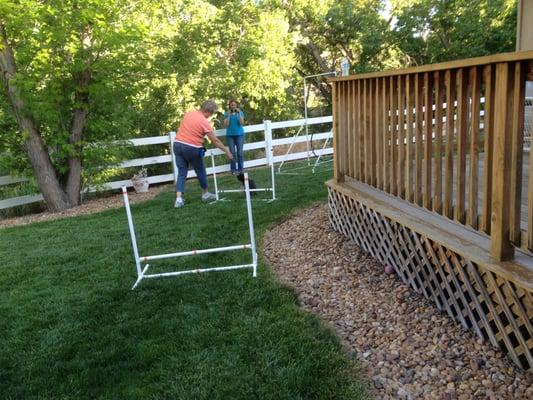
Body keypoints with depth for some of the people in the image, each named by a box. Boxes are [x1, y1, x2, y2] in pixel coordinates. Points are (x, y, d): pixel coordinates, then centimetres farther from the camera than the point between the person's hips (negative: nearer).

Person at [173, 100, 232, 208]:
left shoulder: (188, 113, 7)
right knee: (200, 171, 15)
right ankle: (205, 194, 30)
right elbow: (215, 141, -7)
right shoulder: (204, 122, -12)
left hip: (177, 144, 6)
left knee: (182, 173, 6)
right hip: (191, 148, -6)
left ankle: (179, 199, -5)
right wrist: (226, 151, 2)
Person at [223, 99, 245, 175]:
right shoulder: (226, 113, 3)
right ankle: (233, 170, 3)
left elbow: (241, 123, -7)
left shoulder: (240, 112, 3)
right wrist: (229, 115, -13)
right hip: (230, 135, 0)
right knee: (232, 153, -2)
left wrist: (239, 113, -15)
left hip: (239, 134, 0)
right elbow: (226, 125, -5)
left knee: (240, 153, -2)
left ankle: (240, 169, 5)